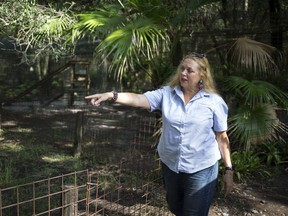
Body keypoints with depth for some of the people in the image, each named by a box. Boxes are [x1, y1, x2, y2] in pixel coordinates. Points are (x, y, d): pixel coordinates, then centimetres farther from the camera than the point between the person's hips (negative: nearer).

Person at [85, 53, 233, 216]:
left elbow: (222, 137, -4)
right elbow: (138, 99, -16)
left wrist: (229, 169, -4)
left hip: (201, 169, -4)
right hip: (170, 164, 4)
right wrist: (112, 95, -32)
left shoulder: (214, 101, -9)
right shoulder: (166, 94, -4)